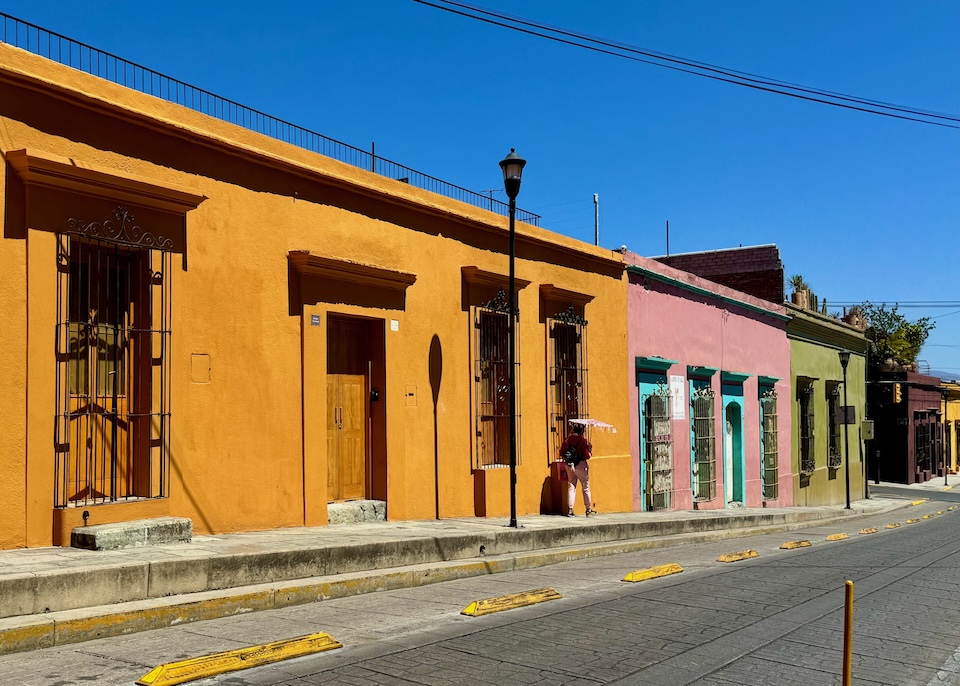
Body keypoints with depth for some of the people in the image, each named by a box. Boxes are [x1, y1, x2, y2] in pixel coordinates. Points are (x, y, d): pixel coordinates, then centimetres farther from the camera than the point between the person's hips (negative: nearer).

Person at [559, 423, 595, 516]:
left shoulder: (567, 440, -1)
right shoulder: (583, 441, -14)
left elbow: (561, 453, 2)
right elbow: (587, 455, -15)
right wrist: (589, 449, 3)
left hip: (569, 466, 4)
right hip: (581, 466, -4)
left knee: (571, 487, 10)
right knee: (586, 487, 7)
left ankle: (570, 509, 5)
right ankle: (589, 509, 11)